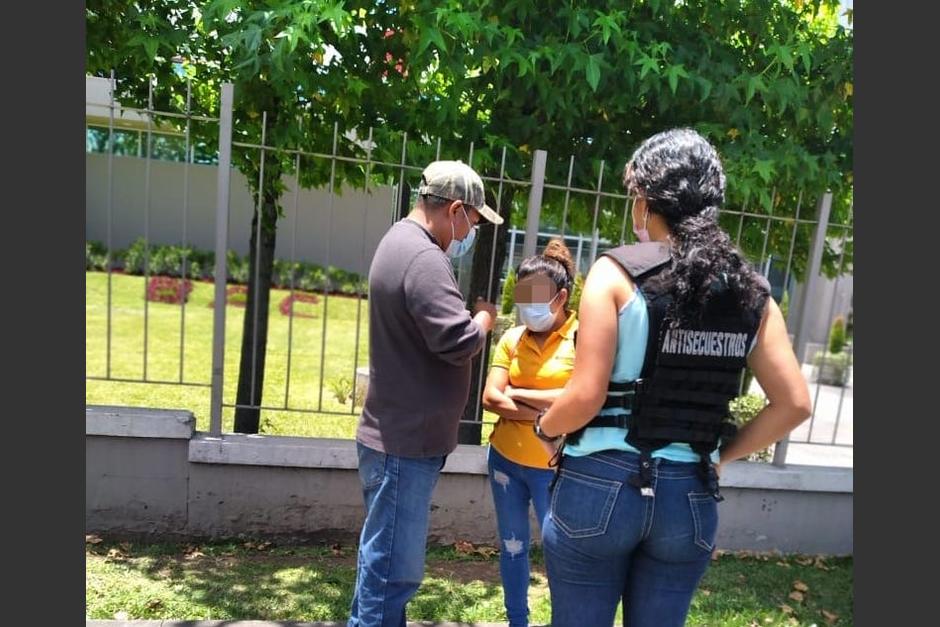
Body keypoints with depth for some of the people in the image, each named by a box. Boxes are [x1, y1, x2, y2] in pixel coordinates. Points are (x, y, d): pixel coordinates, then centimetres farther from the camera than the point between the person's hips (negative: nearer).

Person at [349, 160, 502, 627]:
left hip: (396, 435, 11)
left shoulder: (400, 241, 14)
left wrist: (474, 318, 5)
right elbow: (458, 341, -26)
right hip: (406, 443, -11)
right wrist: (484, 318, -6)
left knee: (384, 559, 23)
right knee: (393, 569, 2)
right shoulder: (423, 258, -21)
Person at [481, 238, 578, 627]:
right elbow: (490, 398, -6)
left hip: (553, 468, -4)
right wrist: (548, 411, -16)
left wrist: (516, 393, -11)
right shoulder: (512, 339, 1)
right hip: (505, 460, 5)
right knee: (512, 547, 18)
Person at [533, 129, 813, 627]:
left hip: (601, 486, -4)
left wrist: (544, 427, 3)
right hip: (690, 496, 4)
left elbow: (586, 397, -16)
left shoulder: (618, 272, -12)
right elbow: (793, 404, 2)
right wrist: (721, 455, 12)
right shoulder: (749, 290, 2)